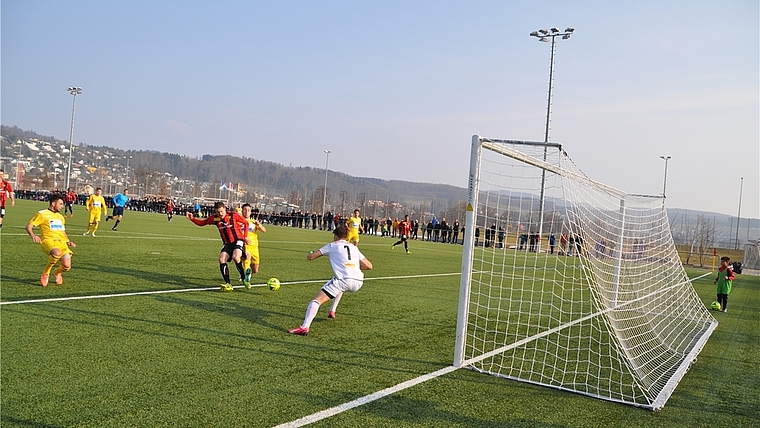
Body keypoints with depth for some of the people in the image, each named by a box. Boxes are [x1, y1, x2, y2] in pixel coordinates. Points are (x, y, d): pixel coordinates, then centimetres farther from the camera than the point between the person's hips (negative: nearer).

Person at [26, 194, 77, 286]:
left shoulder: (61, 217, 26)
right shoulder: (42, 214, 6)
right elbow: (29, 226, 0)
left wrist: (69, 242, 17)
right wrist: (33, 235, -21)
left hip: (62, 242, 5)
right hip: (48, 241, -5)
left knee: (67, 265, -19)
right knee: (57, 253, -40)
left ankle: (57, 273, 20)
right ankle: (45, 273, -13)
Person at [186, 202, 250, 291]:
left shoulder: (233, 215, -8)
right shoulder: (214, 218, 2)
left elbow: (245, 223, 3)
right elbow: (202, 223, 12)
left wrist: (245, 236, -2)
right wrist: (192, 218, -4)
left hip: (238, 241, -5)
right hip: (227, 243, 5)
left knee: (235, 257, -30)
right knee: (222, 260, -16)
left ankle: (244, 279, -11)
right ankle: (228, 284, -9)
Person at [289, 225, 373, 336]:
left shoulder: (332, 246, 13)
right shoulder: (354, 247, 25)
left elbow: (310, 257, 13)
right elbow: (369, 266, 21)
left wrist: (310, 253, 36)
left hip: (344, 279, -6)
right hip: (358, 282, 6)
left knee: (316, 300, -8)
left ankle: (304, 327, -28)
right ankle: (332, 312, 40)